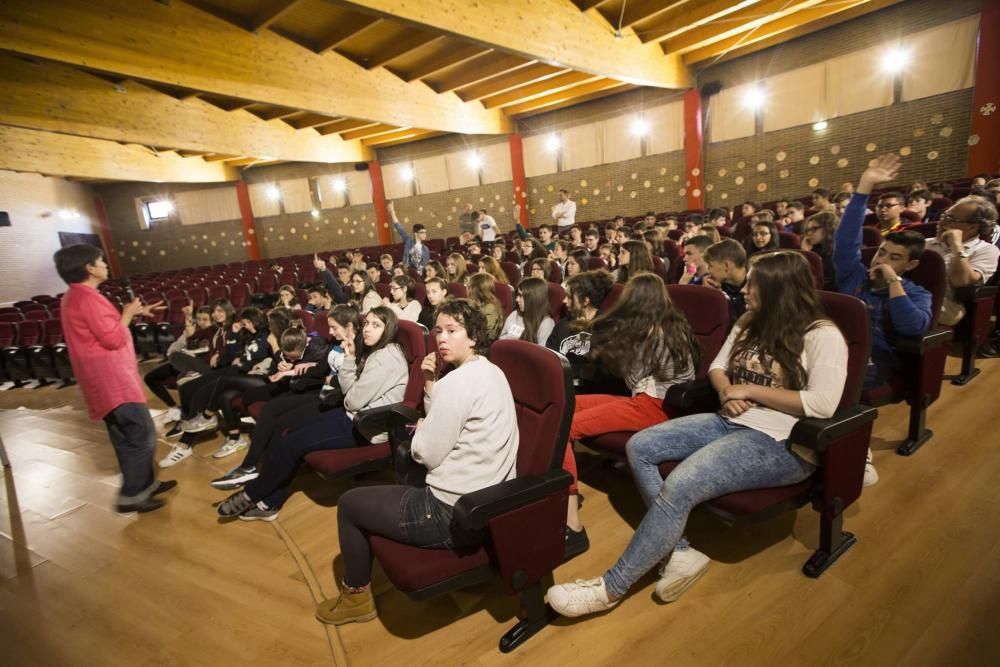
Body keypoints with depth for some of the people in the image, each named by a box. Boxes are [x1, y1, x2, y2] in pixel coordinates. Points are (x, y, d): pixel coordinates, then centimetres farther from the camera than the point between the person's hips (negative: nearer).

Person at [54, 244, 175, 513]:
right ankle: (131, 495, 0)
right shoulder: (87, 298, -19)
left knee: (126, 437, 16)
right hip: (112, 379, -11)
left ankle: (144, 483, 26)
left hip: (108, 378, 11)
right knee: (142, 435, -7)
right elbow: (113, 339, -21)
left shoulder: (75, 297, 15)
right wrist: (128, 313, -7)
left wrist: (135, 313, 18)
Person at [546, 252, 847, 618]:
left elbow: (822, 404, -20)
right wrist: (726, 391, -8)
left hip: (779, 443, -8)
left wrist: (751, 390, -16)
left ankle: (612, 587, -16)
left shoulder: (822, 335, -9)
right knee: (639, 446, -9)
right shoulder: (751, 322, 14)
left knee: (679, 487, -29)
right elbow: (717, 367, 15)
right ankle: (681, 552, -10)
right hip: (730, 422, 9)